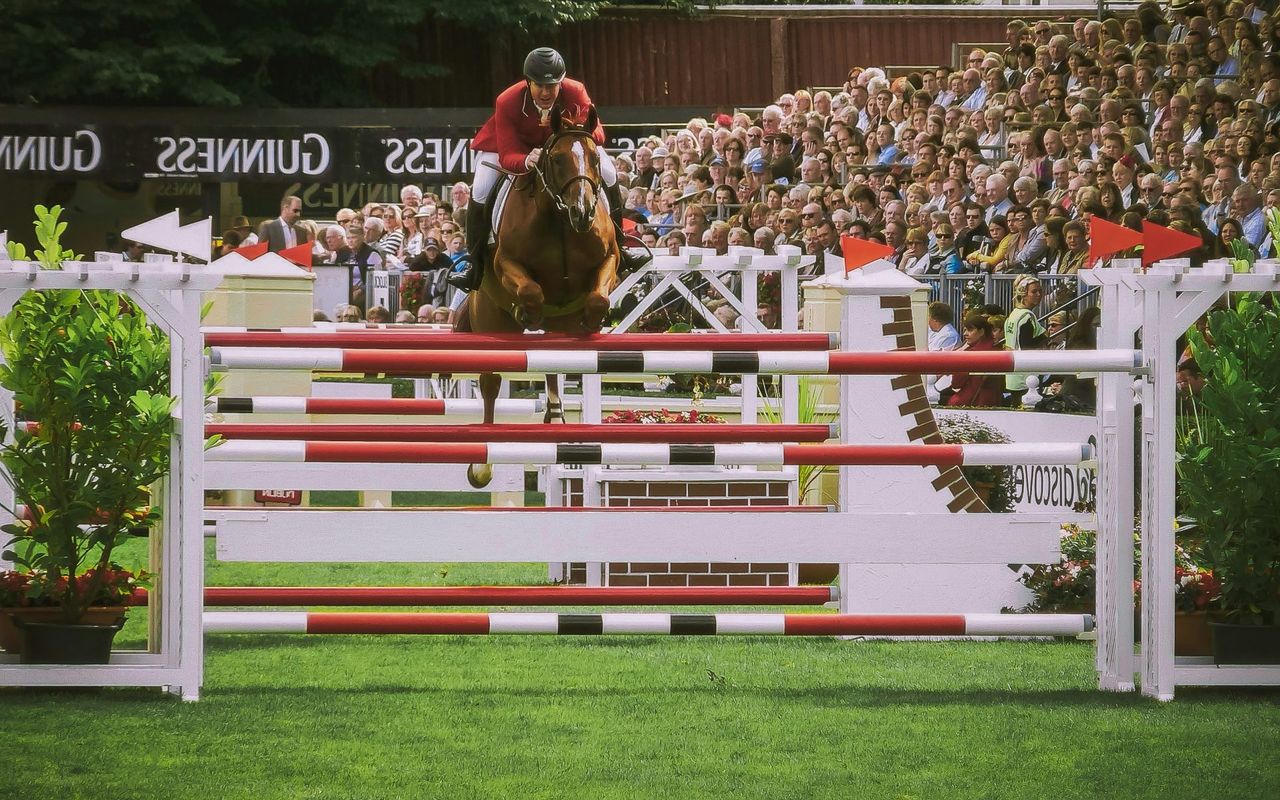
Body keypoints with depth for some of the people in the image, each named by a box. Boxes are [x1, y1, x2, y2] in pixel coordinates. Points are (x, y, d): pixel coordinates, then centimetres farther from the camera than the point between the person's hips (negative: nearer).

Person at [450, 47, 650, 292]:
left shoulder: (575, 92, -31)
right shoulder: (507, 103, -36)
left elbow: (596, 132, -32)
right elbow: (507, 156, -38)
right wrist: (527, 161, -62)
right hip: (515, 146, -2)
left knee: (608, 175, -13)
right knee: (481, 192, -23)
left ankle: (617, 250, 4)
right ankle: (475, 265, -5)